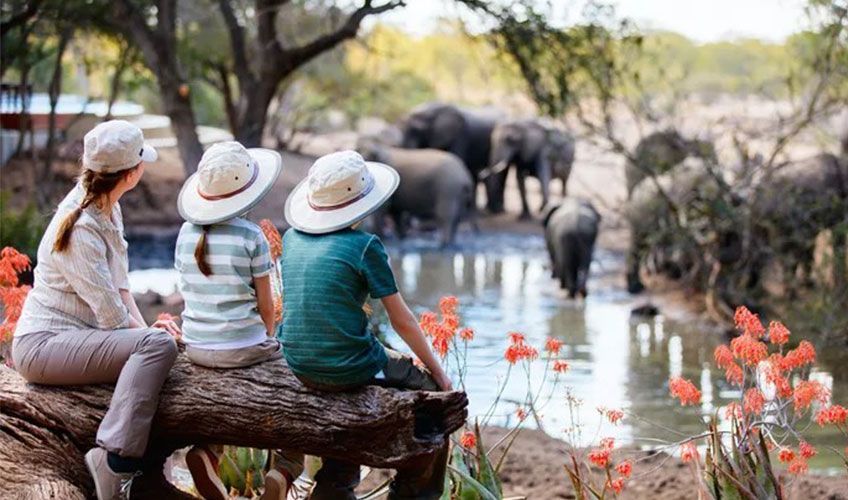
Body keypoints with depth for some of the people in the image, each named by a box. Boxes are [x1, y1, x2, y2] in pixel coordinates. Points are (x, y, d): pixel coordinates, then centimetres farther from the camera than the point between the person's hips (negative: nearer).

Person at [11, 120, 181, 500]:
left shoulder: (109, 210, 9)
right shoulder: (81, 230, -20)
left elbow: (120, 284, 12)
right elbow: (111, 314, -19)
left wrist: (145, 328, -3)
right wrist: (148, 330, -2)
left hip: (72, 337, 10)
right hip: (42, 344, -10)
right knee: (158, 345, -26)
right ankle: (115, 460, -34)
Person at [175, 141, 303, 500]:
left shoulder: (187, 233, 2)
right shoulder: (250, 236, -11)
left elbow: (190, 293, 11)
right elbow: (266, 305, -6)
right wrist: (268, 338, 15)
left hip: (196, 347, 5)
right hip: (243, 348, -5)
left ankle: (207, 450, 11)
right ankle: (285, 469, 3)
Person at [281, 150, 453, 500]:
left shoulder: (293, 239, 4)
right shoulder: (364, 246, -13)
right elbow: (401, 320, -7)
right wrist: (437, 370, 5)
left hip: (299, 367, 7)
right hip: (348, 369, -6)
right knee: (434, 391, 16)